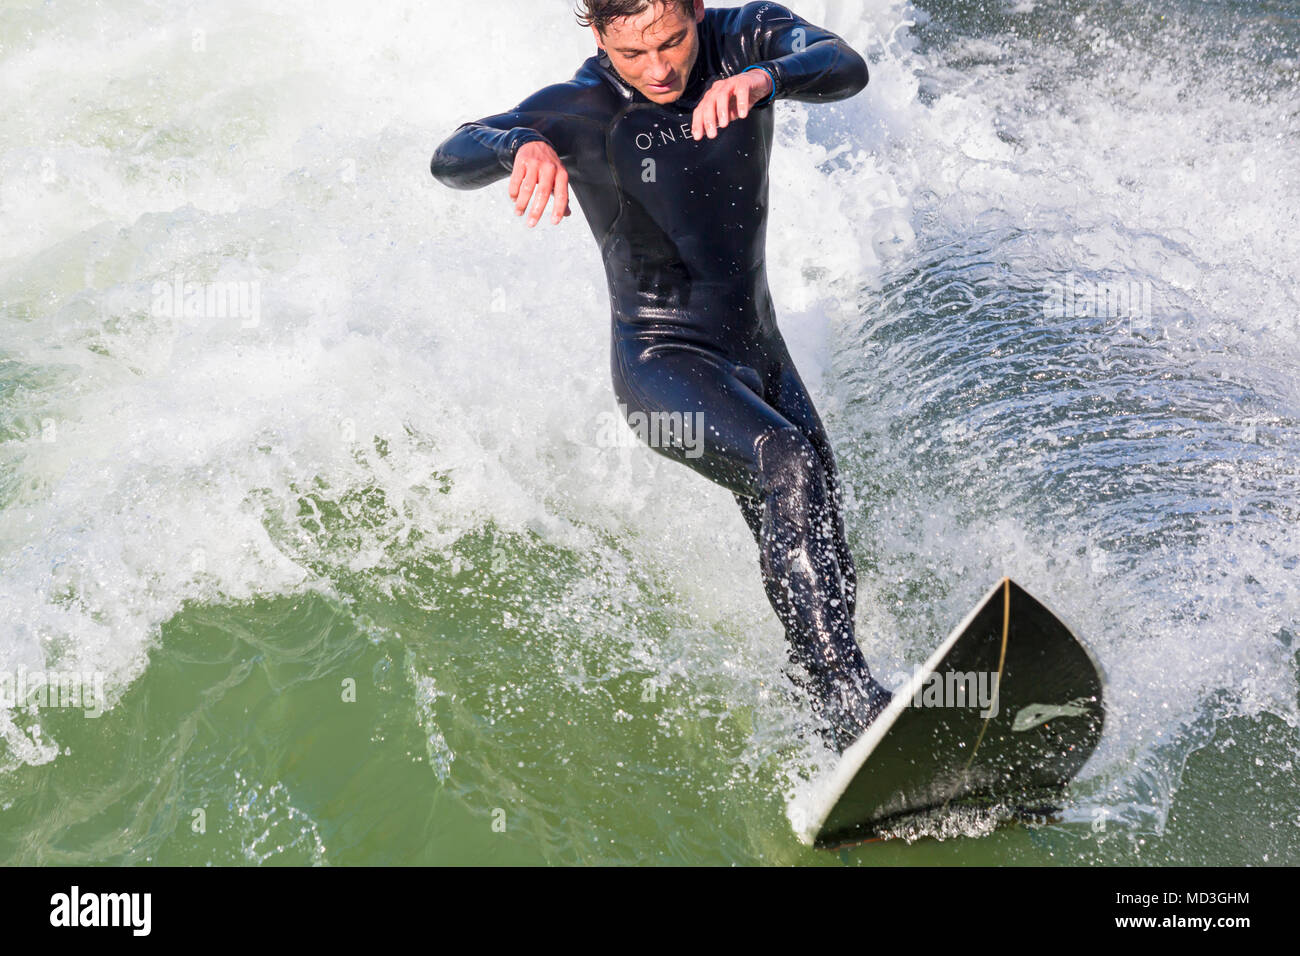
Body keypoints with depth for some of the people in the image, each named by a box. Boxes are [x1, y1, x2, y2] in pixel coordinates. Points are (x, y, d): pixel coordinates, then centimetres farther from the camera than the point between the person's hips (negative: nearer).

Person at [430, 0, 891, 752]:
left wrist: (765, 77, -49)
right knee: (786, 463, -32)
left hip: (761, 351, 5)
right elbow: (452, 157, -31)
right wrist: (523, 148, -54)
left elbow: (845, 68, -26)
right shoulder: (580, 110, -16)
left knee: (826, 570, 8)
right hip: (663, 359, -5)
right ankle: (854, 706, -32)